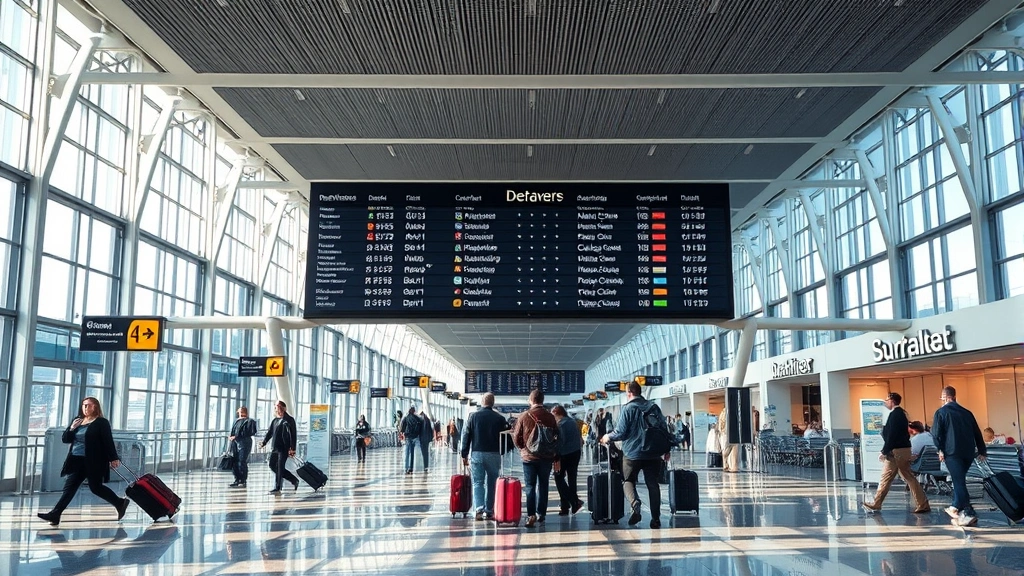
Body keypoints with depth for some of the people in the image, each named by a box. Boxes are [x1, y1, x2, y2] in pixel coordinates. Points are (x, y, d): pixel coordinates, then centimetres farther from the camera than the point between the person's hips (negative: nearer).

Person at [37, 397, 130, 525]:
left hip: (93, 462, -6)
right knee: (69, 488, 3)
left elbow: (108, 441, -10)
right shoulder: (77, 421, 14)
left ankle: (120, 503, 15)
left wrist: (113, 458, -15)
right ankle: (54, 515, 0)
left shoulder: (102, 422, -6)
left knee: (96, 487, -1)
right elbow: (65, 439, 14)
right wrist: (71, 428, -6)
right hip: (77, 461, 6)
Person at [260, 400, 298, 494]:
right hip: (275, 448, 8)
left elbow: (293, 435, -13)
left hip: (284, 448, -8)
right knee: (272, 465, 9)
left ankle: (277, 488, 0)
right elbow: (270, 432, 19)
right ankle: (294, 480, 19)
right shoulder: (275, 420, 14)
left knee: (279, 468, -7)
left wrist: (292, 448, -19)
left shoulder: (289, 420, -8)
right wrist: (264, 442, 9)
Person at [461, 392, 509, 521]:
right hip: (494, 455, 1)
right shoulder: (500, 418, 1)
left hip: (477, 454, -1)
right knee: (491, 483, 11)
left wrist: (464, 455, 4)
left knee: (477, 483, 3)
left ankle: (479, 509, -15)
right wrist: (502, 452, 13)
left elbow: (466, 436, 0)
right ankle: (489, 512, 13)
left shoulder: (473, 416, 1)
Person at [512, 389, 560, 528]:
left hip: (529, 457, -2)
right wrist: (556, 459, 11)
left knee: (530, 487, 2)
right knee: (543, 486, 13)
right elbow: (557, 438, 3)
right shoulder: (550, 417, -2)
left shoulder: (524, 416, -8)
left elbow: (516, 438, -3)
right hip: (547, 458, 2)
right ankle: (541, 515, 17)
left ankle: (531, 515, -8)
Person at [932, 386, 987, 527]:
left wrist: (940, 449, -4)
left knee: (959, 481, -7)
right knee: (959, 479, 19)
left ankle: (969, 514, -14)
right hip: (968, 451, 5)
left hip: (952, 451, -5)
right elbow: (977, 432, 15)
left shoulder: (941, 412, 2)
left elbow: (936, 433, -7)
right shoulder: (966, 412, 16)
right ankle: (956, 507, 24)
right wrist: (982, 451, 18)